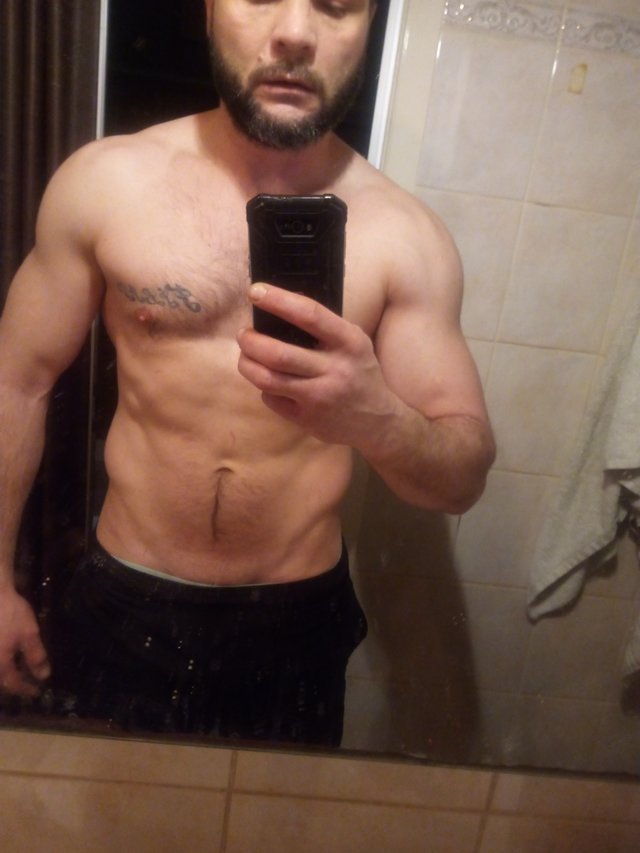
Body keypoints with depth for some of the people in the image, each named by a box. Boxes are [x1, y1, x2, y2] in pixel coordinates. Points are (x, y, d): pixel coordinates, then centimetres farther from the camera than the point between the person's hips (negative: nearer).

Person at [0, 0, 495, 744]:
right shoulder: (104, 181, -9)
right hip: (125, 609, 1)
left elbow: (464, 477, -10)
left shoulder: (404, 235, -10)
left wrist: (374, 416, -32)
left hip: (297, 624, 1)